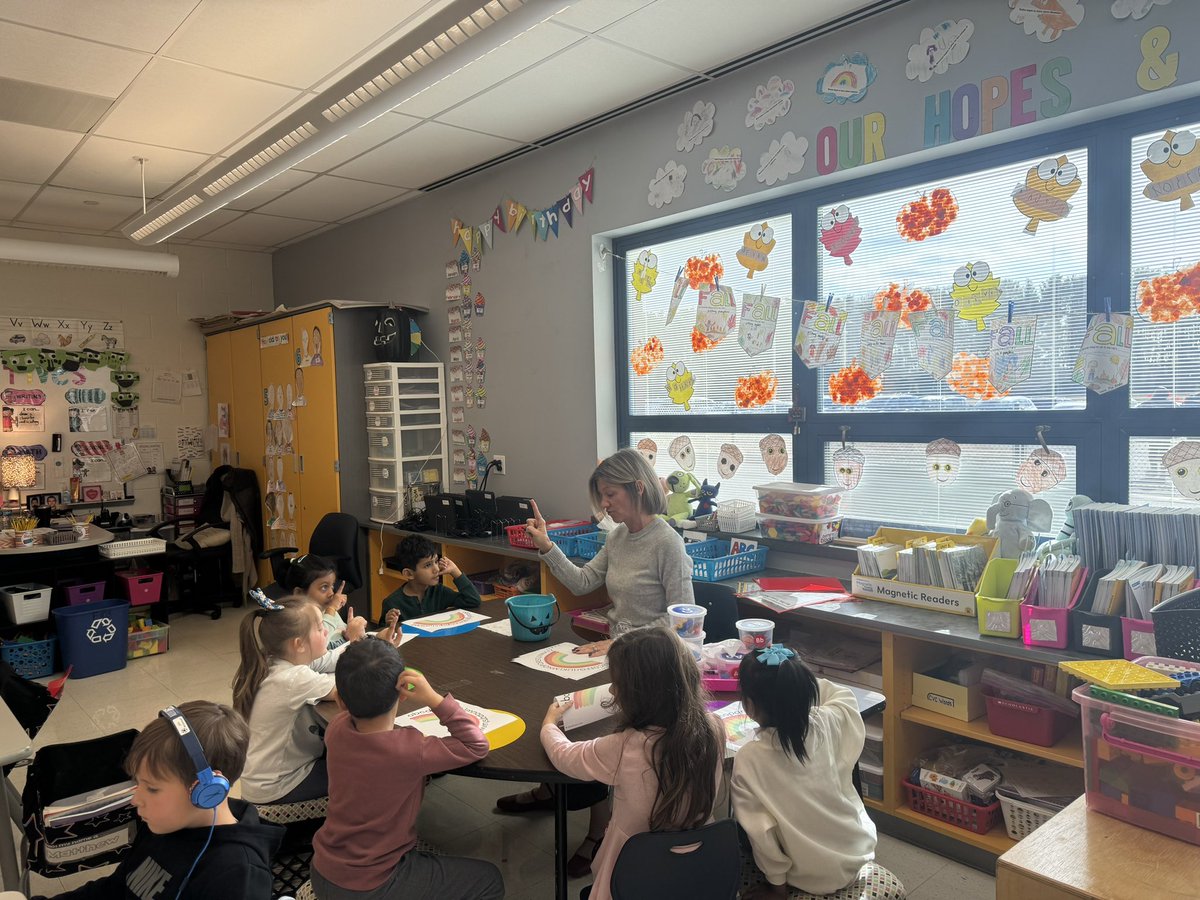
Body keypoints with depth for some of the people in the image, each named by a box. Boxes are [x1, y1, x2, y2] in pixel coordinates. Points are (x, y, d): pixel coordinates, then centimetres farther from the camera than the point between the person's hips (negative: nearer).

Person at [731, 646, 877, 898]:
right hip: (858, 855, 4)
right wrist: (794, 682, 6)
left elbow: (761, 832, -19)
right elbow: (843, 694, 7)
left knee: (739, 823, 18)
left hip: (813, 878, -4)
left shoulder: (749, 760, -27)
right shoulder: (829, 724, -17)